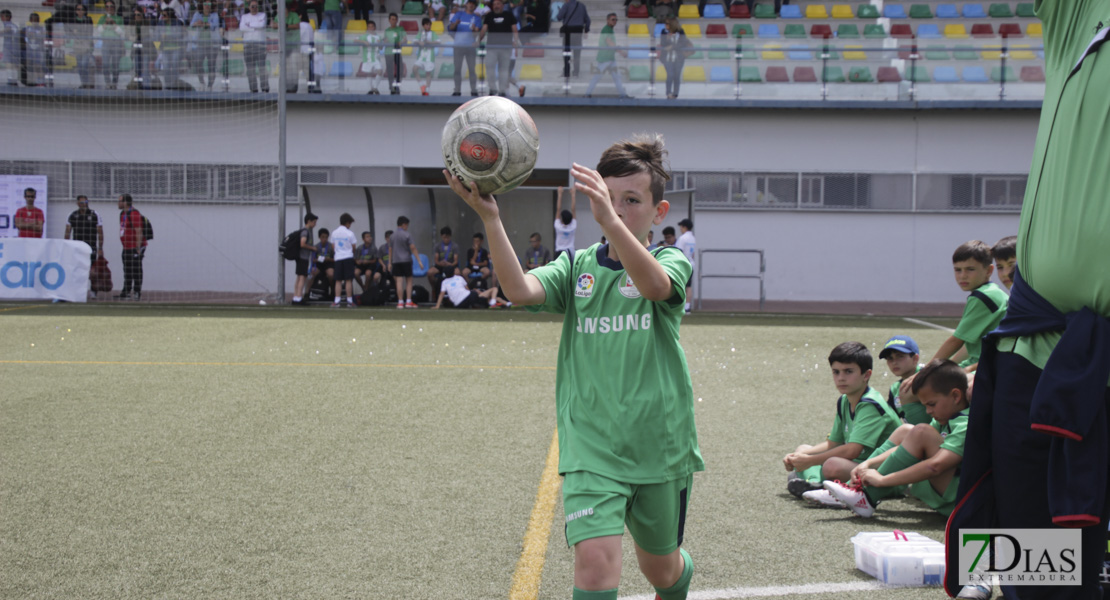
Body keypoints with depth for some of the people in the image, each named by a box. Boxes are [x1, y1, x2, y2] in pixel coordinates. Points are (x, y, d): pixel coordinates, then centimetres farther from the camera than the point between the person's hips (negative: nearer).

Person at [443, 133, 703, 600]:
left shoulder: (670, 263, -3)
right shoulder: (577, 267, 3)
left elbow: (654, 284, -29)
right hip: (592, 444, 0)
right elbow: (520, 290, -18)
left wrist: (610, 220, -46)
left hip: (659, 447, 0)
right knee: (596, 557, -20)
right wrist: (489, 217, -32)